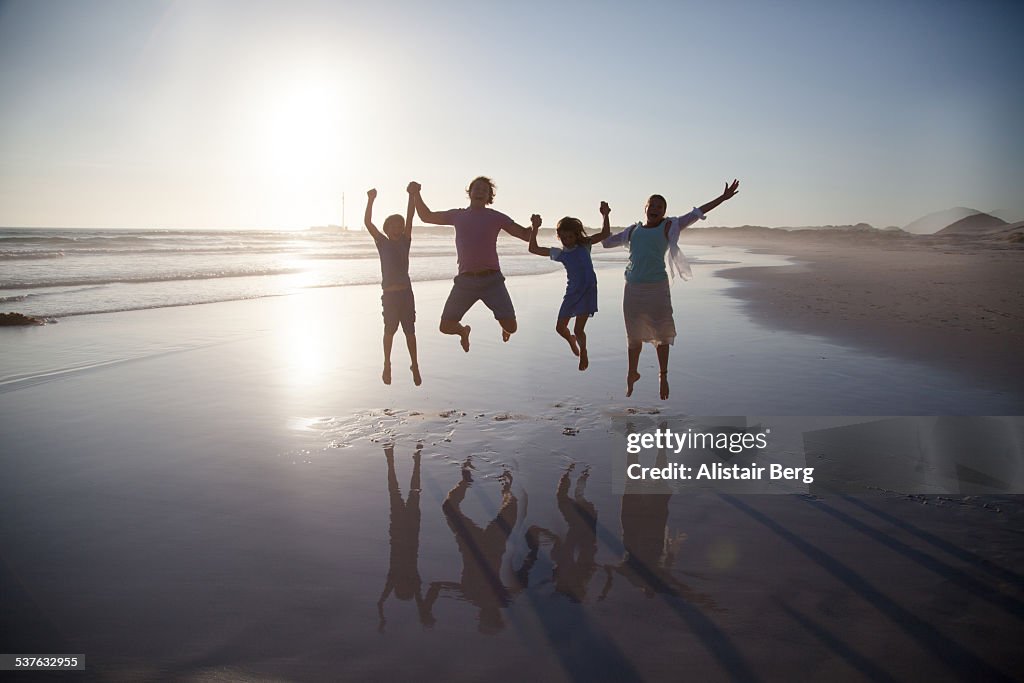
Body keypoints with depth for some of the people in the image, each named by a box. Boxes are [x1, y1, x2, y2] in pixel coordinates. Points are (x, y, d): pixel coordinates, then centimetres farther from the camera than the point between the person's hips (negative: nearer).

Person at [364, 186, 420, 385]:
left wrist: (412, 195, -7)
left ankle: (415, 366, 12)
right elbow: (367, 223, -5)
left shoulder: (405, 242, 9)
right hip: (389, 293, -1)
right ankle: (387, 365, 19)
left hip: (406, 292, 1)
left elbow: (410, 218, 1)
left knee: (410, 331, 4)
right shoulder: (382, 243, 5)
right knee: (390, 330, 6)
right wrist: (371, 200, -13)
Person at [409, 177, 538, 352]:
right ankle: (463, 331, 34)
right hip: (465, 280, 2)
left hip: (492, 280, -1)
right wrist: (417, 194, 8)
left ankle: (504, 328, 31)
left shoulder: (496, 217, 7)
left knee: (511, 327, -11)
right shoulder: (458, 215, 13)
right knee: (446, 326, -5)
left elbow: (526, 235, 5)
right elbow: (426, 216, 21)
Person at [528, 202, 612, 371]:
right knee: (560, 327, 6)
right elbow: (533, 249, 0)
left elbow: (604, 234, -3)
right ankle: (571, 340, 42)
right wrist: (535, 229, -10)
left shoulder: (584, 245, -1)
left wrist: (605, 216, -16)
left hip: (588, 290, -3)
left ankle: (583, 352, 25)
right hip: (572, 292, 3)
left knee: (578, 329, -6)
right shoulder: (559, 253, 2)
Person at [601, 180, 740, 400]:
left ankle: (663, 376, 17)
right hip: (633, 288, 3)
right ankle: (632, 373, 29)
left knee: (662, 333, 2)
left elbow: (696, 213, 2)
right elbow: (607, 241, 26)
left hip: (657, 287, -3)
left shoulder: (669, 227, 6)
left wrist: (723, 198, -2)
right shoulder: (633, 231, 15)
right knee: (633, 335, 11)